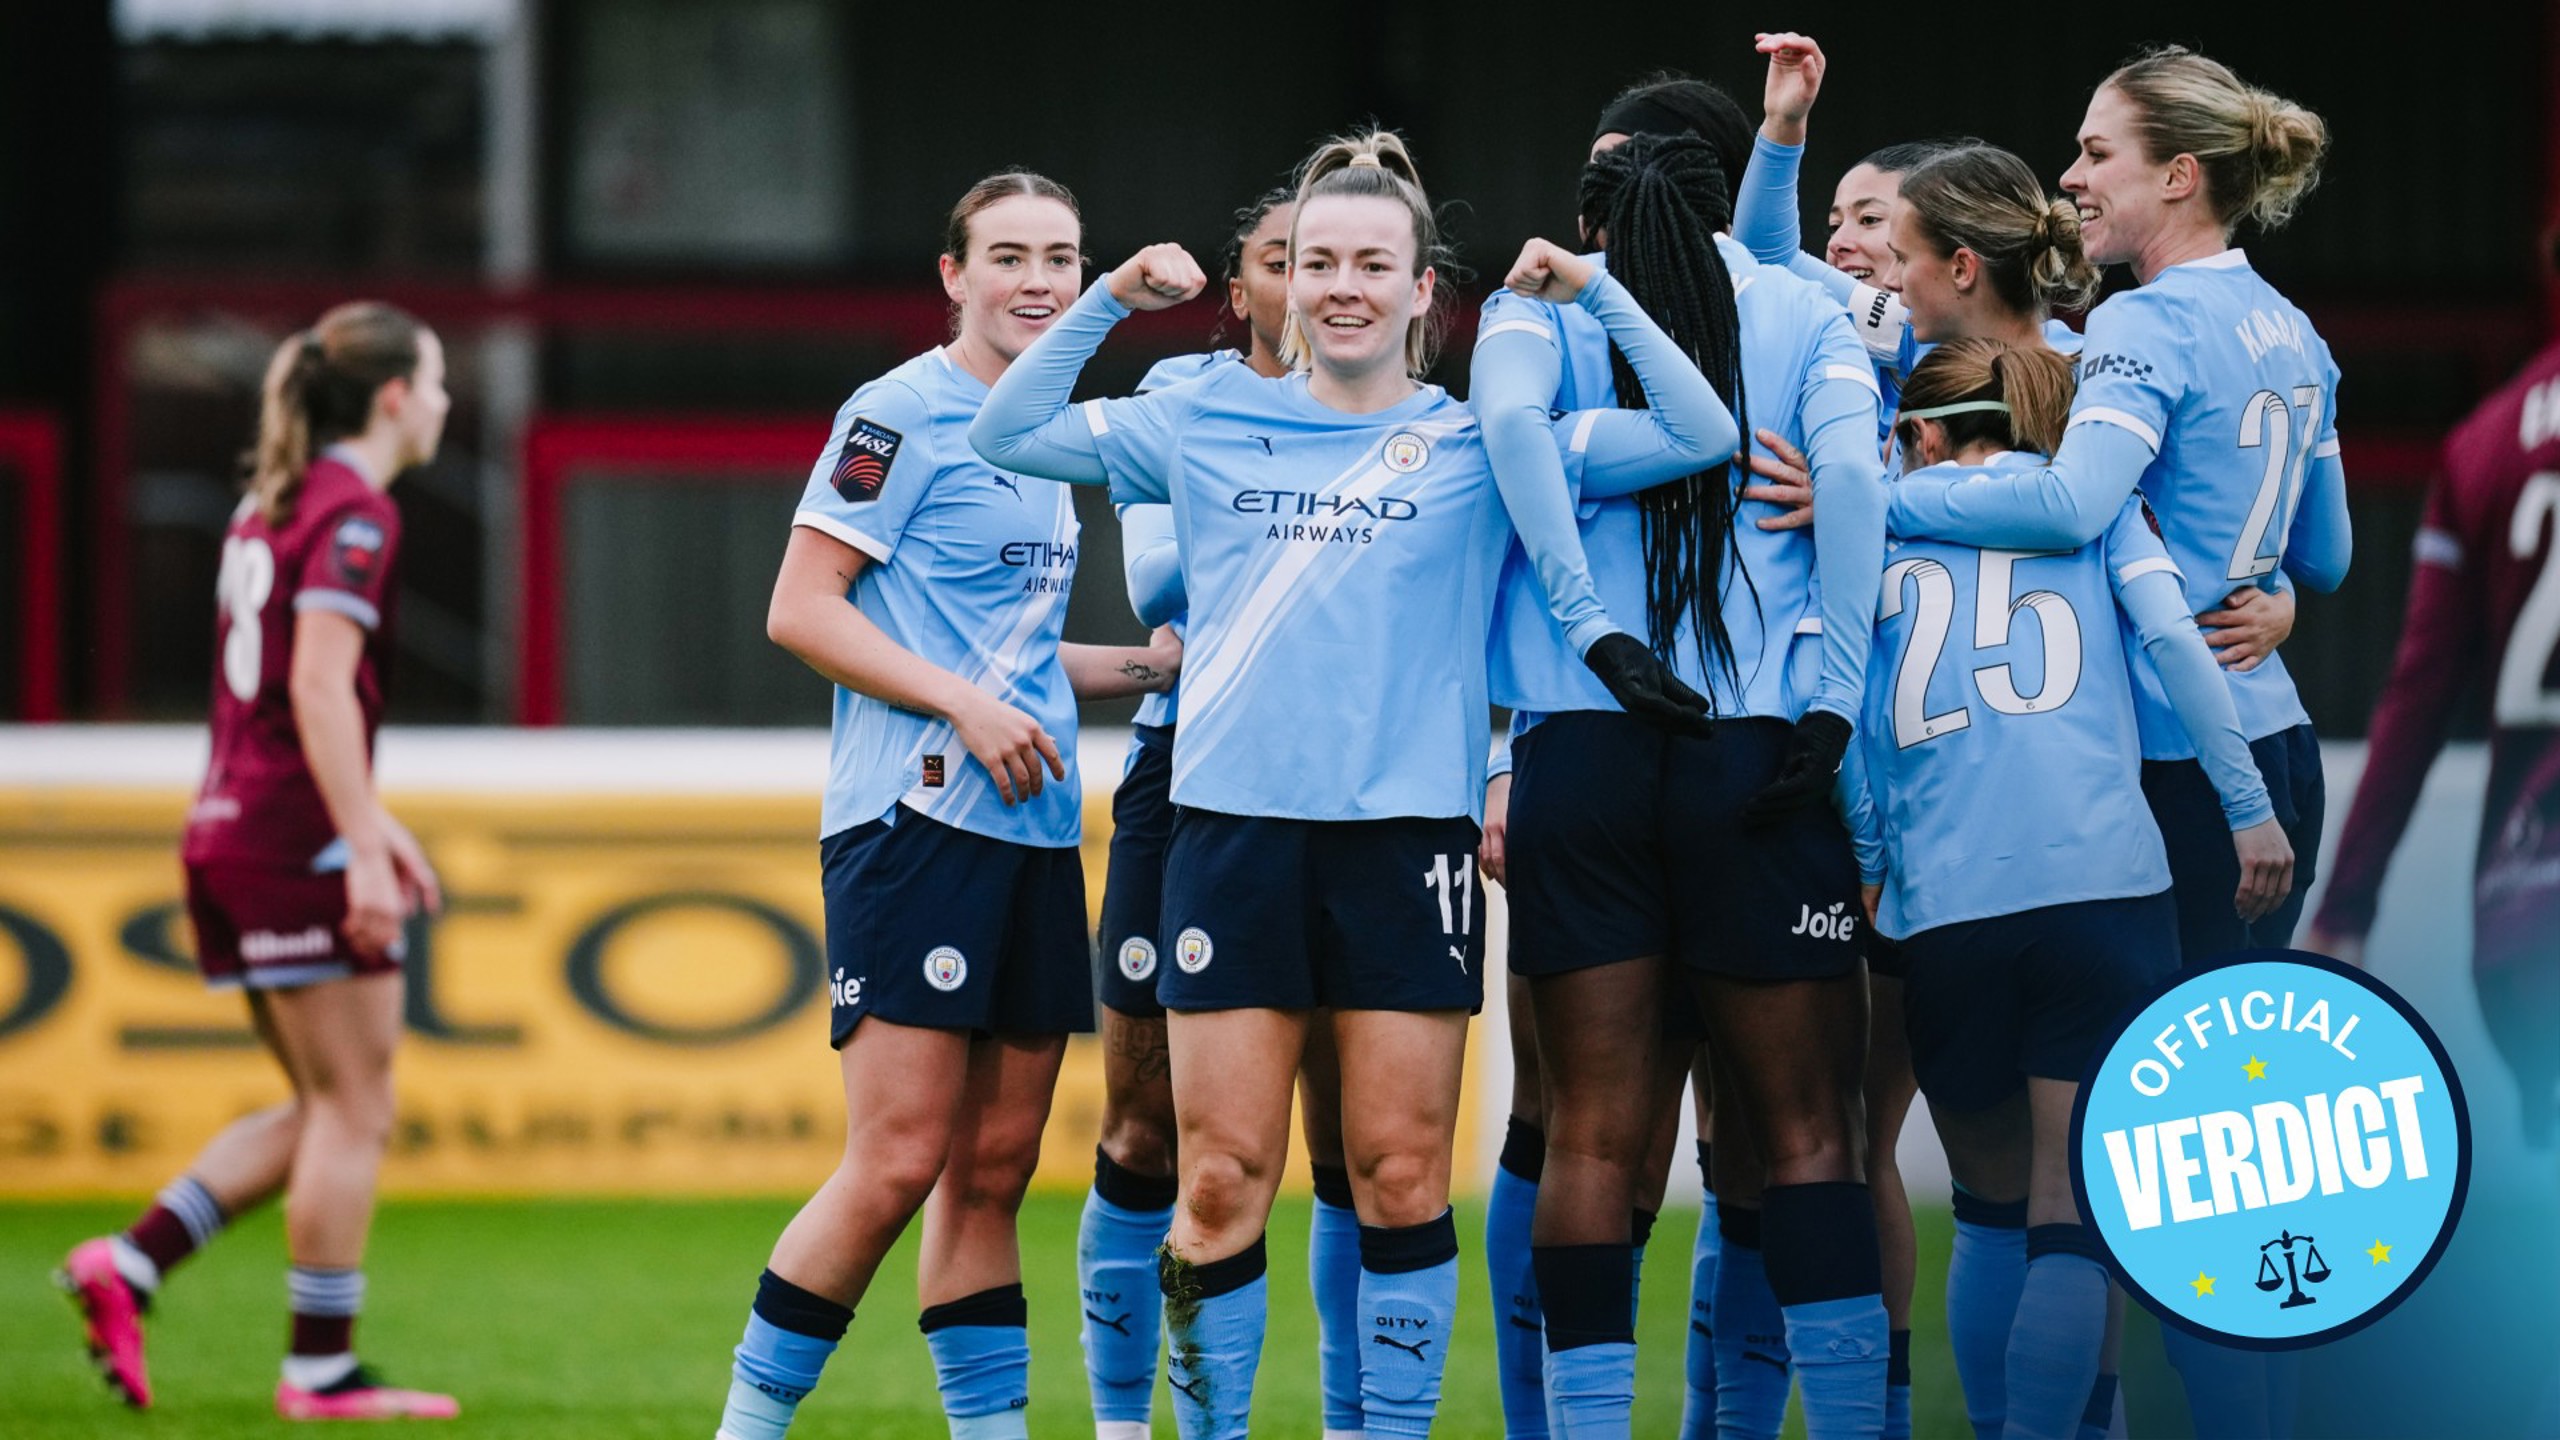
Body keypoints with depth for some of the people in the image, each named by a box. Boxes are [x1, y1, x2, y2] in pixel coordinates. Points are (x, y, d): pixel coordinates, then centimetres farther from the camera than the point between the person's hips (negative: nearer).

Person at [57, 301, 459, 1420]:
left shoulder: (271, 506, 17)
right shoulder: (356, 513, -11)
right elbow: (320, 686, -21)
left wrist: (368, 819, 28)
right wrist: (366, 846, -23)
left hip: (230, 827, 9)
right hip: (299, 840, -9)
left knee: (323, 1112, 15)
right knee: (354, 1110, -2)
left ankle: (129, 1264, 6)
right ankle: (322, 1372, 0)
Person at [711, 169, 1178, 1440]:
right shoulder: (903, 415, -6)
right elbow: (799, 609, -11)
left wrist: (1150, 665, 18)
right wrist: (965, 704, -17)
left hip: (1034, 833, 8)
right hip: (915, 817, -8)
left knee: (994, 1168, 7)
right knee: (897, 1162, -12)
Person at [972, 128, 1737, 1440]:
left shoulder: (1480, 444, 6)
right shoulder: (1206, 424, 11)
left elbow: (1700, 437, 1)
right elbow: (1009, 434, 13)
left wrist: (1595, 292, -4)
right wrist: (1109, 301, 3)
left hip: (1408, 829, -1)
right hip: (1234, 827, 1)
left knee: (1401, 1175, -1)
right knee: (1222, 1179, -3)